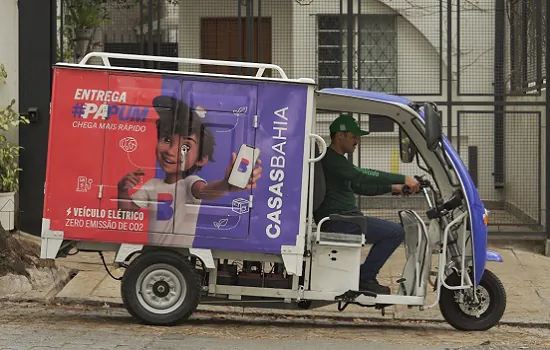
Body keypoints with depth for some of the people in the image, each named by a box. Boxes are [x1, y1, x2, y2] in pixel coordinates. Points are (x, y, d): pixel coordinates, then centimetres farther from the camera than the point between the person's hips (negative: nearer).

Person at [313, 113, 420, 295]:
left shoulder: (336, 160, 22)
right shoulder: (330, 160, -13)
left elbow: (359, 187, 28)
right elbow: (362, 176, -24)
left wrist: (393, 188, 20)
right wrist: (403, 179, -26)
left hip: (341, 219, 11)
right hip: (338, 223, -11)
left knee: (393, 229, 24)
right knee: (395, 232, -16)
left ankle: (366, 276, 18)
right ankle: (365, 277, -9)